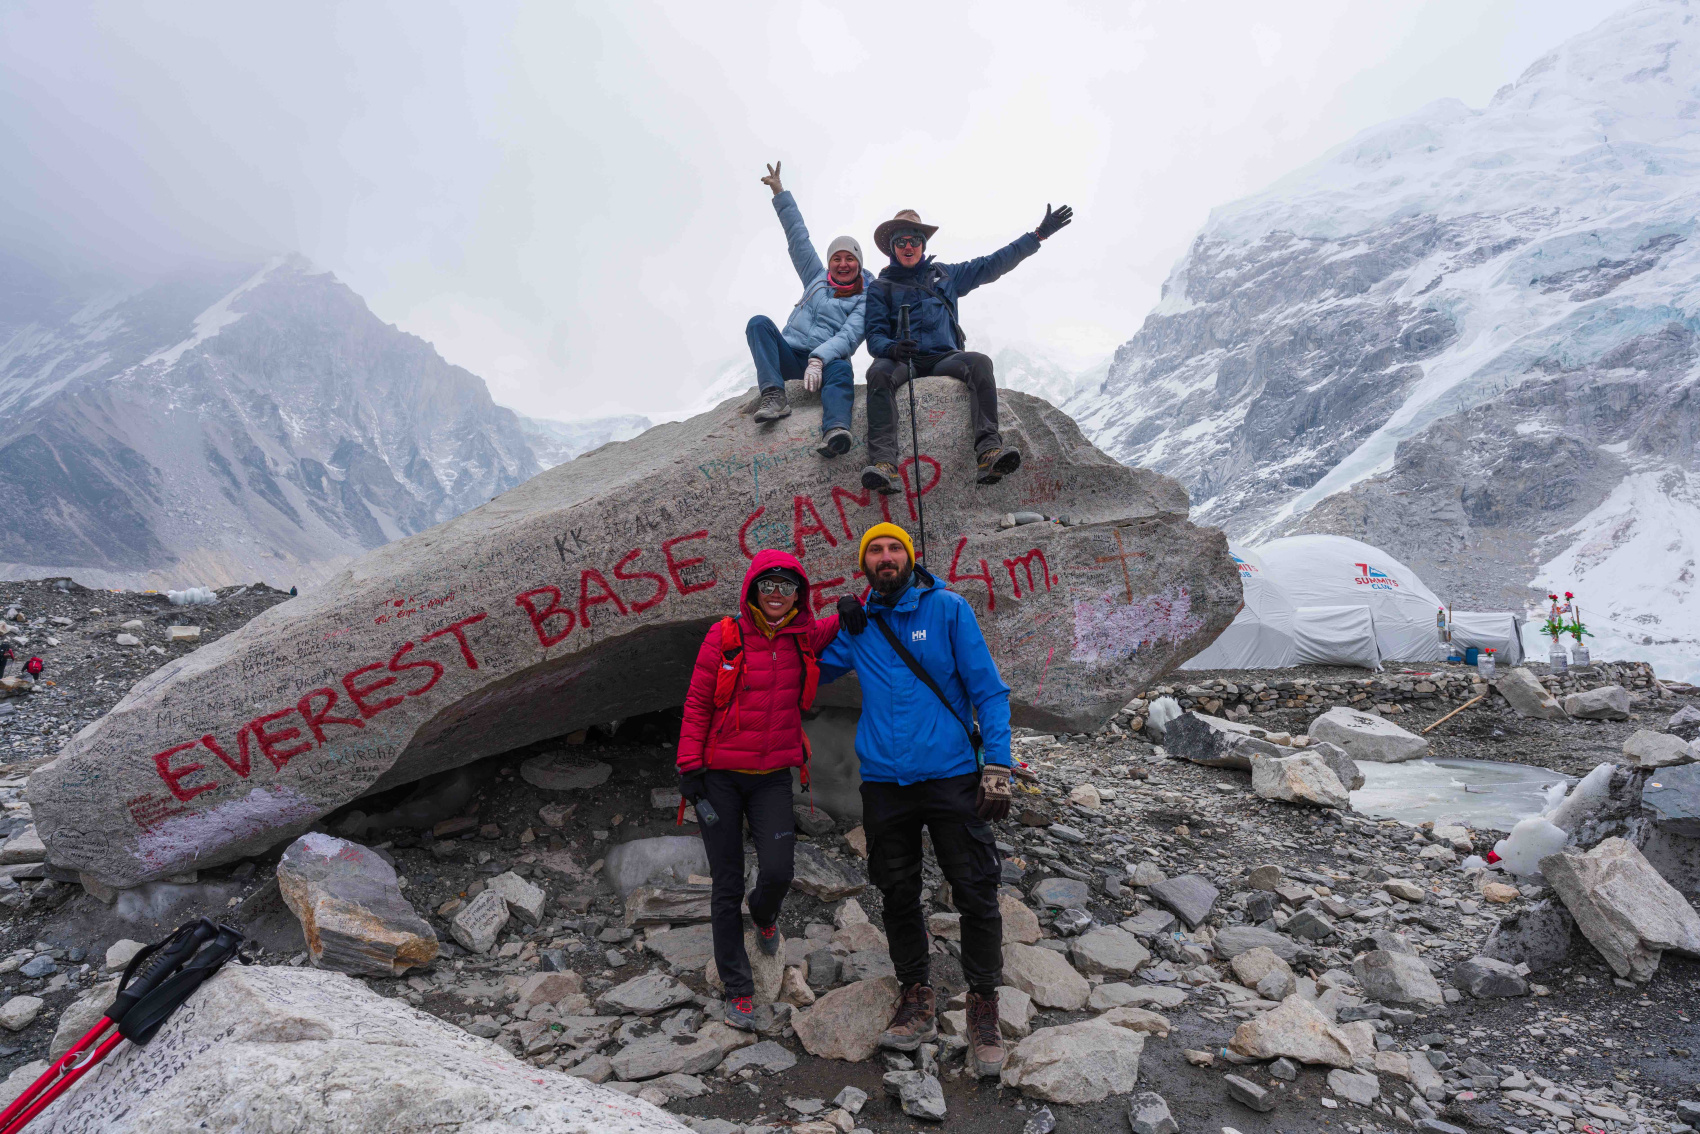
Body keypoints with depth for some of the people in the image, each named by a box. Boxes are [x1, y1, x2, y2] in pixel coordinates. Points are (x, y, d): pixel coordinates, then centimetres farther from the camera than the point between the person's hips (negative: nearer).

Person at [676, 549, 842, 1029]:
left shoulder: (807, 638, -1)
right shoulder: (724, 636, -7)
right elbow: (697, 705, -2)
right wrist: (690, 765, -7)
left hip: (773, 778, 2)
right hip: (720, 778, -1)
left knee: (778, 873, -11)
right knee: (727, 887, 4)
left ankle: (763, 915, 28)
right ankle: (737, 990, 21)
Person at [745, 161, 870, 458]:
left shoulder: (865, 298, 5)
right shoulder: (817, 278, 18)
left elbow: (849, 336, -12)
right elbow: (797, 237, 18)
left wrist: (818, 359, -29)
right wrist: (779, 192, 17)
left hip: (827, 361, -4)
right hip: (789, 355, 4)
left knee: (842, 369, -39)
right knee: (759, 323, -21)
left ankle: (835, 430, -70)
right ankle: (774, 394, -40)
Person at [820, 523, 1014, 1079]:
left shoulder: (948, 609, -2)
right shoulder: (857, 624, 7)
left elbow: (988, 689, -3)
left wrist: (997, 765, -11)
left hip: (951, 776, -3)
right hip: (884, 780, 3)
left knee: (976, 893, 0)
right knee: (898, 895, 13)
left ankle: (984, 1005, 20)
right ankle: (917, 997, 30)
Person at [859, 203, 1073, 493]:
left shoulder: (946, 275, 22)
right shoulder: (881, 288, 12)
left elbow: (993, 264, 24)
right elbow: (875, 336, 1)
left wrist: (1040, 233, 24)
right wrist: (892, 348, -25)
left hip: (944, 358, 2)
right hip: (902, 360, -2)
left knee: (979, 362, -30)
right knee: (879, 371, -37)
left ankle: (988, 453, -46)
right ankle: (884, 464, -53)